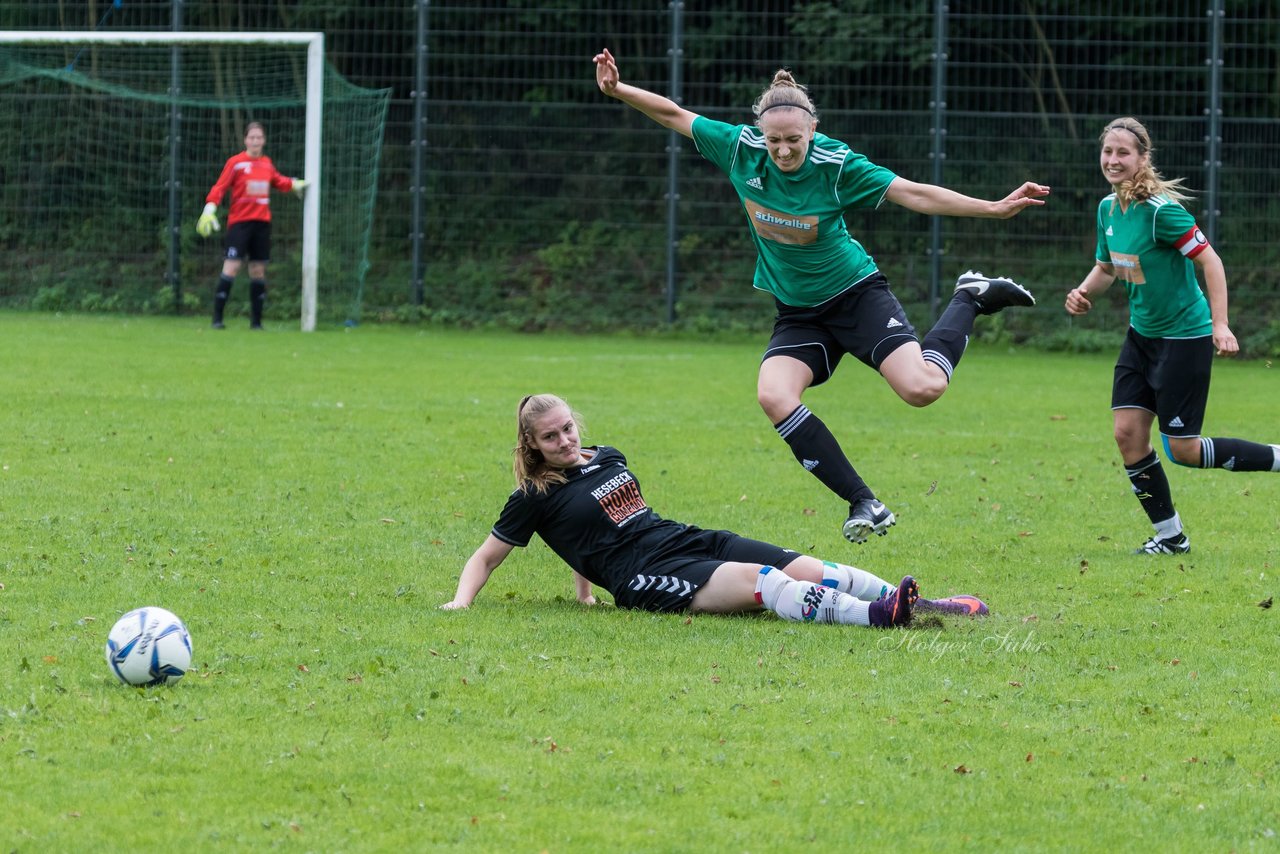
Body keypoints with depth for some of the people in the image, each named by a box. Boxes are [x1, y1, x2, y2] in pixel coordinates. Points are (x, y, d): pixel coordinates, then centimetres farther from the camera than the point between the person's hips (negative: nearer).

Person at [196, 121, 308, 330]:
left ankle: (256, 321, 12)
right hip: (239, 222, -5)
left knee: (258, 271, 6)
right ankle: (217, 318, -10)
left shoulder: (267, 163, 10)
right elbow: (219, 188, -10)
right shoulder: (235, 163, -5)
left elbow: (277, 181, 31)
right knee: (231, 267, -13)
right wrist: (209, 210, -20)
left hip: (262, 222, 5)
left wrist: (295, 184, 24)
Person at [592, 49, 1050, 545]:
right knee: (773, 396, -26)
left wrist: (995, 208, -21)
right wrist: (618, 90, -10)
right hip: (798, 314, 3)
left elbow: (913, 194, -16)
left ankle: (971, 299, 9)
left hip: (856, 295, -3)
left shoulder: (836, 164, -19)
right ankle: (865, 505, -22)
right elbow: (674, 115, -1)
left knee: (921, 388, -24)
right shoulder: (742, 149, -11)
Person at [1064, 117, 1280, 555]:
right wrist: (1083, 293, -4)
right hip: (1142, 334, 8)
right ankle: (1170, 536, 12)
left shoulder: (1160, 209, -22)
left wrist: (1220, 325, -26)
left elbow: (1209, 260, -20)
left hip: (1185, 337, -8)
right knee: (1128, 432, 0)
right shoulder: (1108, 208, 3)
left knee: (1183, 450, -6)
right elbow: (1106, 267, 17)